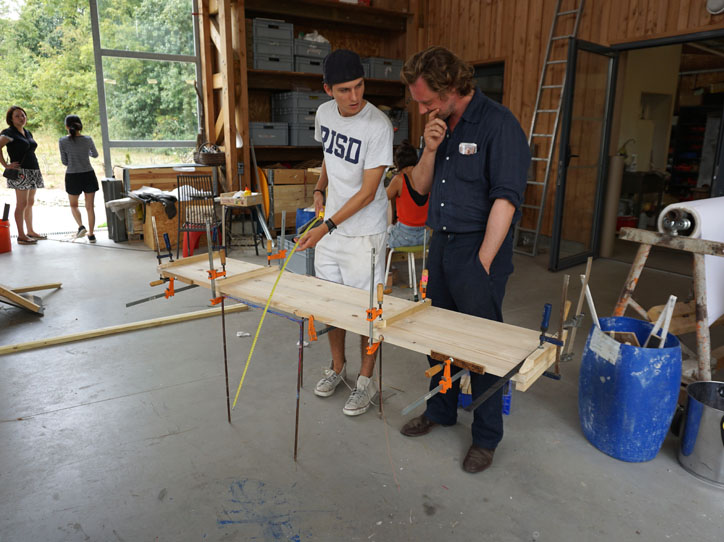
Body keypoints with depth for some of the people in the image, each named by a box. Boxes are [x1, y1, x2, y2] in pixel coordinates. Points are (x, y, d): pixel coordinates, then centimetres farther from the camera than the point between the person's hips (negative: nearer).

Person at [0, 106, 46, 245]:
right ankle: (21, 236, -4)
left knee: (30, 203, 13)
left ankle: (30, 231, 22)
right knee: (22, 204, -7)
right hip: (21, 172, -8)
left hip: (33, 171, 8)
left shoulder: (28, 133, 18)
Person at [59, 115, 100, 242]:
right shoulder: (88, 139, -3)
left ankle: (81, 226, -2)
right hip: (88, 175, 1)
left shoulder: (63, 141, -7)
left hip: (72, 177, -1)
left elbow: (64, 162, -1)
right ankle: (91, 235, 8)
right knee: (90, 206, 7)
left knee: (74, 205, 19)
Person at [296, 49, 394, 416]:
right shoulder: (324, 113, 2)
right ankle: (337, 367, 35)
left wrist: (326, 228, -21)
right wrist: (319, 189, 9)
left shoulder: (378, 126, -19)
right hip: (329, 225, 7)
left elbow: (367, 192, -20)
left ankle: (365, 381, 20)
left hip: (364, 231, -6)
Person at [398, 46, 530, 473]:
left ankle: (487, 437, 23)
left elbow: (505, 200, -19)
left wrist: (482, 263, -19)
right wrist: (430, 149, -6)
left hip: (479, 250, -7)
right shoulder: (440, 125, 11)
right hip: (441, 245, 8)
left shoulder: (498, 124, -13)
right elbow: (420, 187, 13)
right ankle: (441, 410, 39)